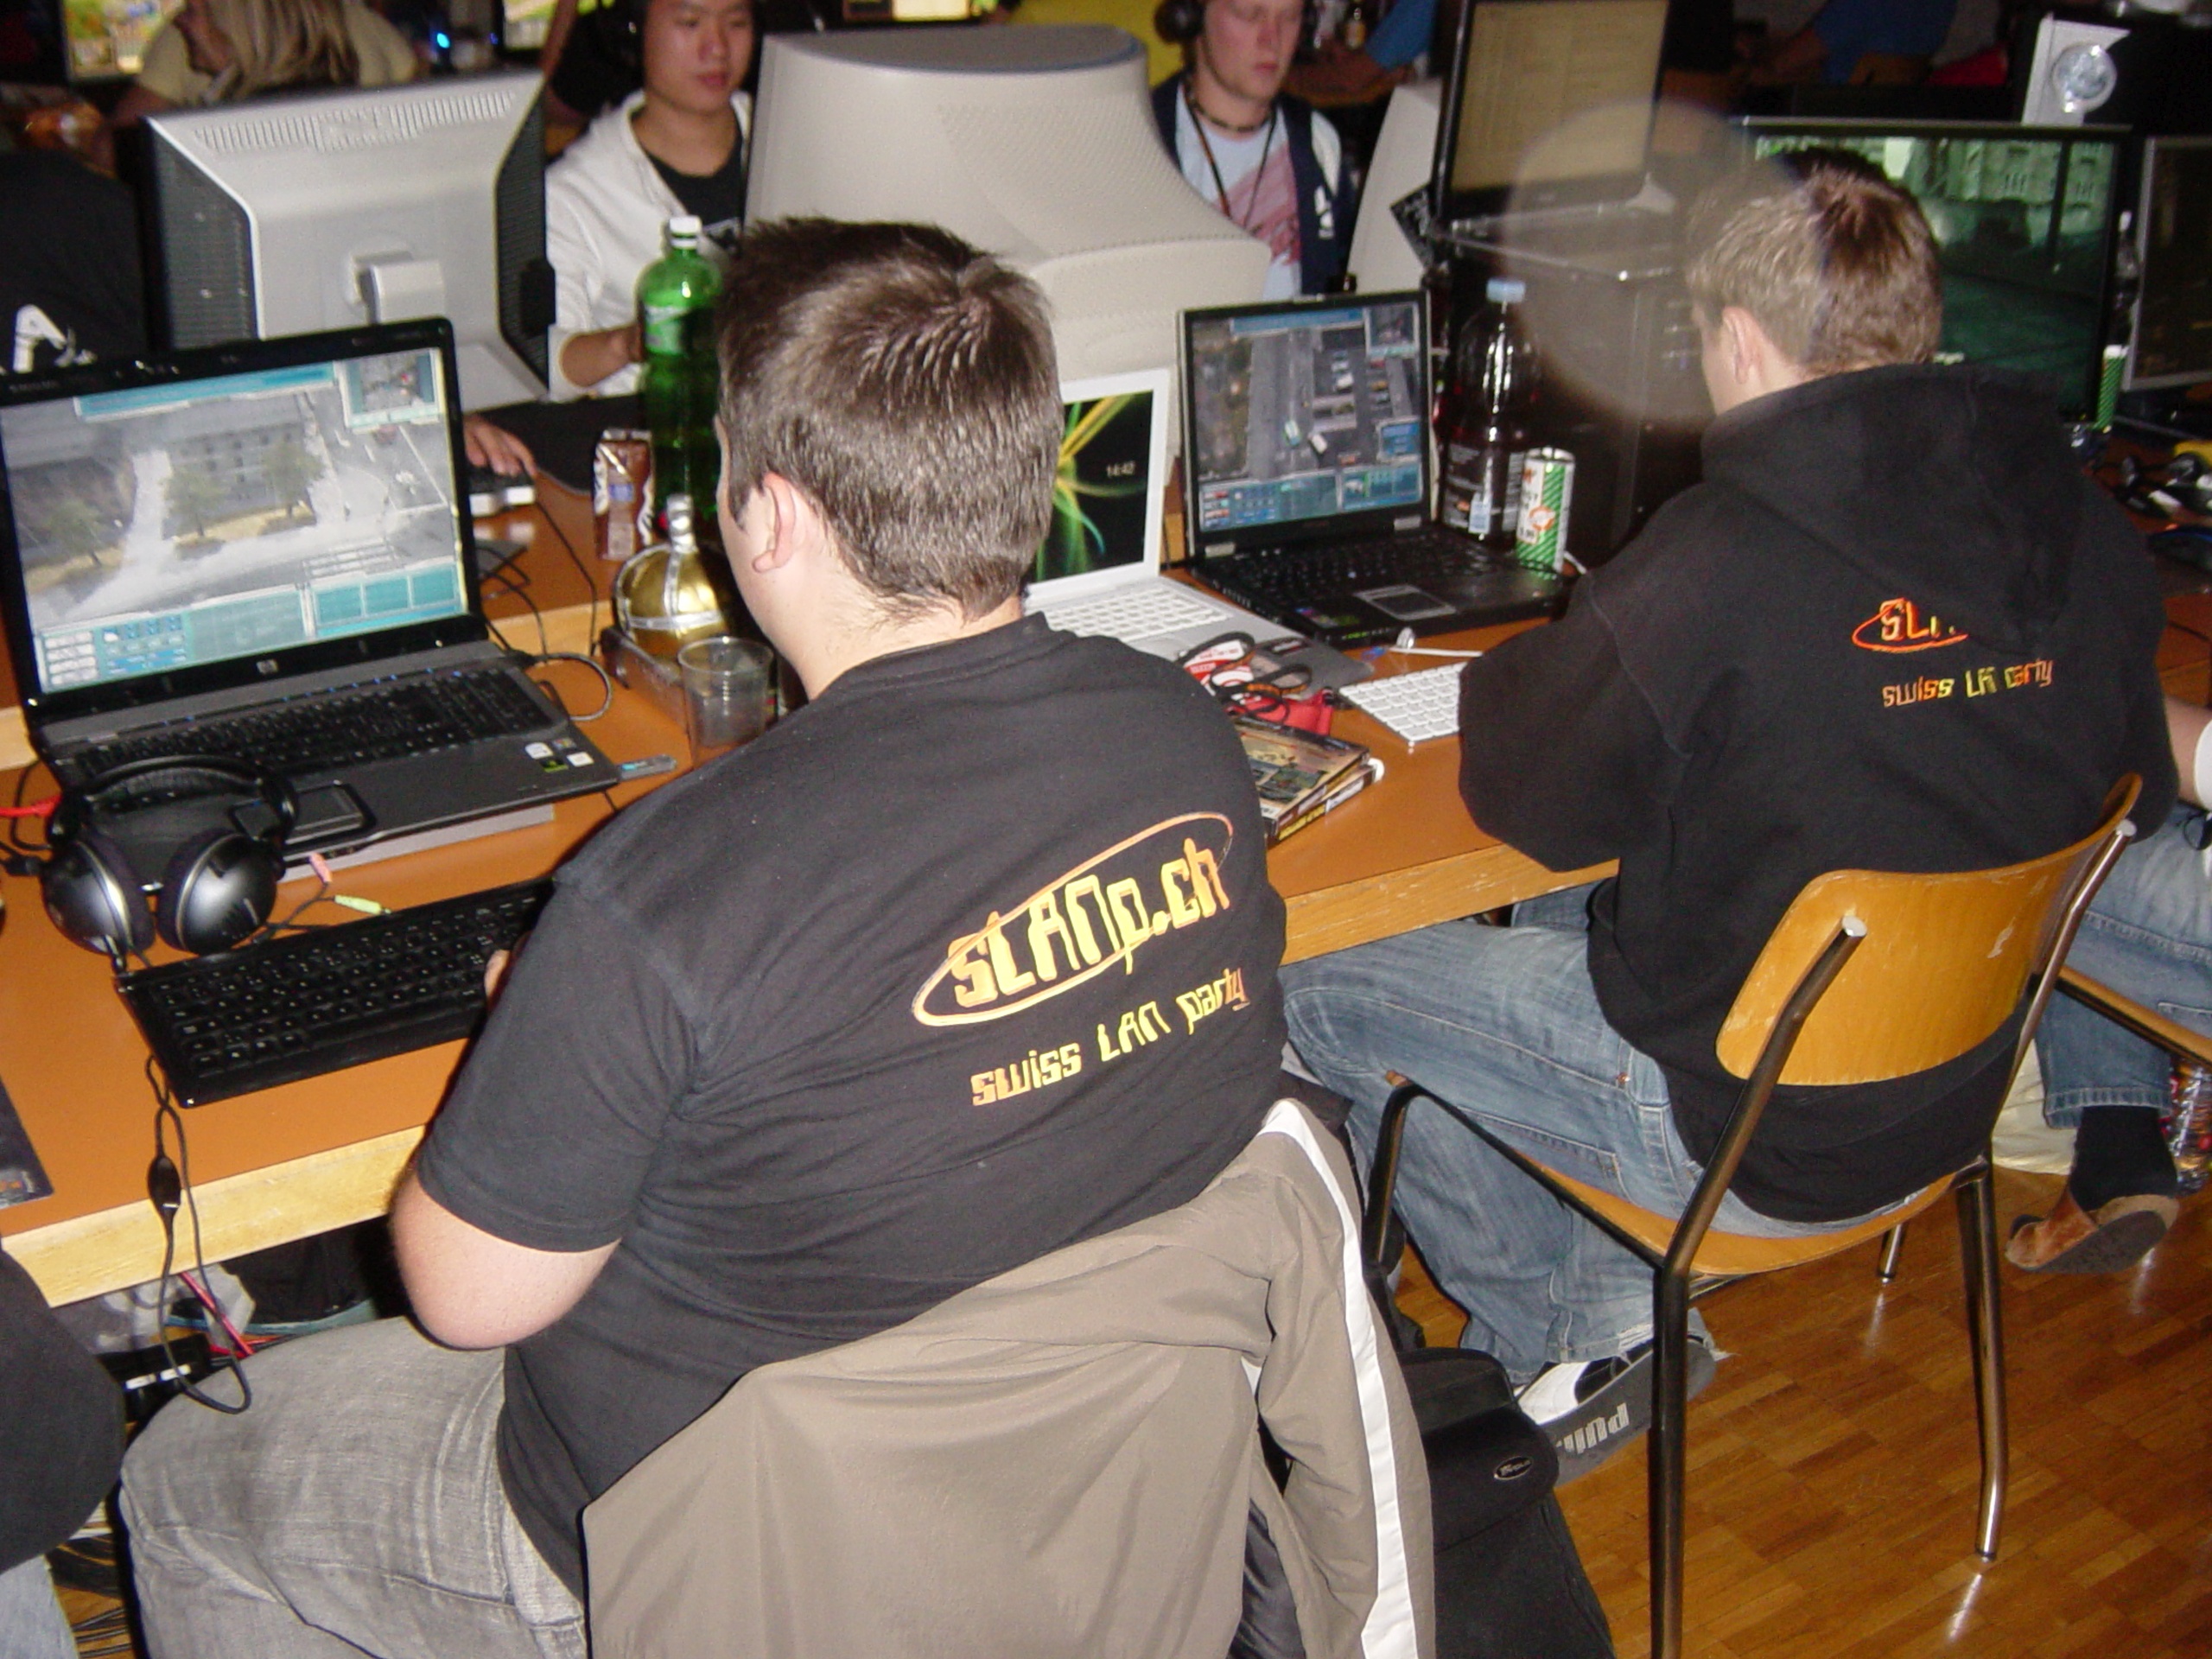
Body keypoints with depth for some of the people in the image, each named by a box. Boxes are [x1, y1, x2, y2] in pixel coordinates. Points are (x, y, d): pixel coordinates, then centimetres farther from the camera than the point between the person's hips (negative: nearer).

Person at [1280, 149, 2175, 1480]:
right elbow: (2142, 792, 9)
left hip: (1740, 1135, -7)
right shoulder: (2089, 530, -7)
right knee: (1560, 915, 28)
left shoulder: (1721, 564, -27)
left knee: (1313, 985, 6)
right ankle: (1604, 1313, 27)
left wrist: (1509, 671, 9)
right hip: (1956, 1095, 8)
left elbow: (1531, 801, -13)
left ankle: (1584, 1338, 19)